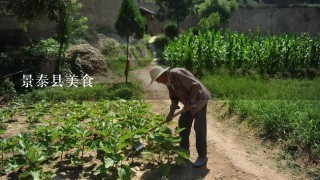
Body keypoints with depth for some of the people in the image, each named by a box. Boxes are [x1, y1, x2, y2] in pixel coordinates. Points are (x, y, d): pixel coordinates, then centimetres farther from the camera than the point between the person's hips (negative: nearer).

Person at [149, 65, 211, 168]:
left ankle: (202, 156, 8)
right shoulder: (168, 81, 3)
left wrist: (190, 103, -22)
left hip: (199, 100, -9)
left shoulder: (176, 73, -25)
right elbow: (174, 98, 12)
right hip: (190, 103, 9)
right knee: (183, 125, 9)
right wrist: (170, 114, 6)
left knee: (199, 128, -5)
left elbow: (196, 86, -27)